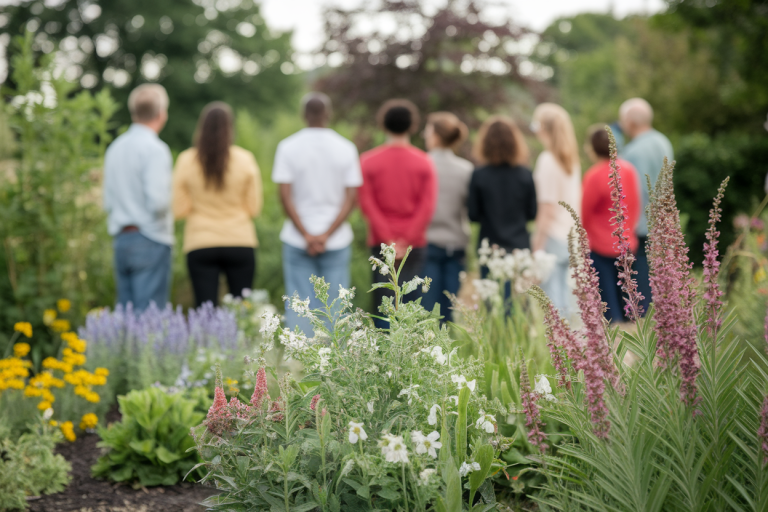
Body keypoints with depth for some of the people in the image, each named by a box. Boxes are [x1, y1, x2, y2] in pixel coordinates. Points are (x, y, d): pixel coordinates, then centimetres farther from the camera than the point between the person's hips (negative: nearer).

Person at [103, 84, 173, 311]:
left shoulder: (115, 148, 14)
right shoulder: (155, 149, -11)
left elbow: (108, 202, 16)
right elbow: (157, 200, -19)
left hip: (121, 240, 8)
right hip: (150, 241, -8)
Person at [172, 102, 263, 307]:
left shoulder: (186, 161, -3)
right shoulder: (245, 159, -4)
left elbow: (179, 209, -1)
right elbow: (254, 208, -1)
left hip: (200, 246, 0)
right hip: (240, 243, 0)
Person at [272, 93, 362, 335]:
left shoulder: (288, 147, -2)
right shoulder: (346, 148, 1)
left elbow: (285, 195, -7)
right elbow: (351, 197, -3)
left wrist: (306, 235, -7)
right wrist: (327, 235, -7)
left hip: (297, 241, 0)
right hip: (337, 241, 1)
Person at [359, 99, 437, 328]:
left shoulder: (368, 161, 1)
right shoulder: (424, 162, 2)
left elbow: (367, 204, -5)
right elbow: (427, 206, -6)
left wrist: (388, 240, -7)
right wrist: (407, 240, -8)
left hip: (381, 243, 0)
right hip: (415, 244, 0)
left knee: (382, 301, 3)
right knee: (410, 302, 4)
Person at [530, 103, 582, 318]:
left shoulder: (547, 160, -14)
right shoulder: (572, 159, 9)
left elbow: (548, 209, -16)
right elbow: (575, 201, 13)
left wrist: (538, 245, -13)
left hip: (553, 236, -8)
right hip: (570, 235, 8)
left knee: (551, 299, -4)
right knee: (563, 293, 15)